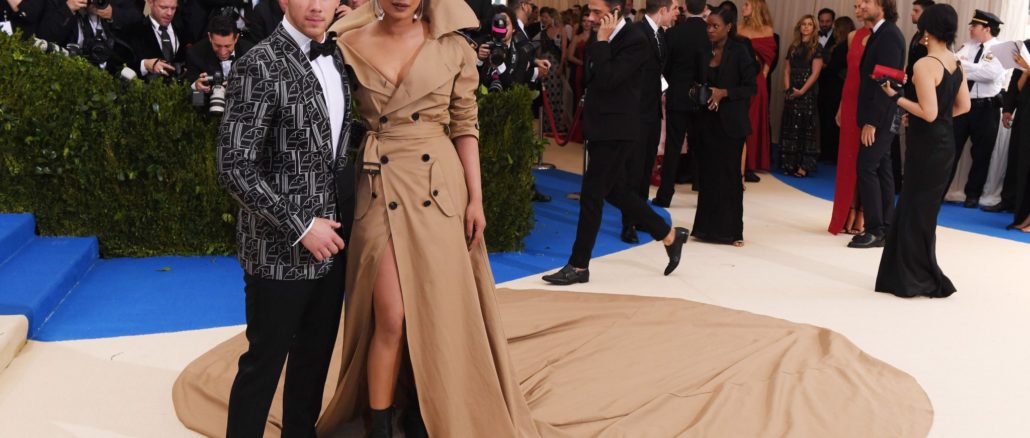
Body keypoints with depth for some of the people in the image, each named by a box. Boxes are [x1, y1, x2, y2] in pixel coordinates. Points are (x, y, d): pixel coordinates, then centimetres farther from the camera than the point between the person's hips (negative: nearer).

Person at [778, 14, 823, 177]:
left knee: (805, 127, -4)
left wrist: (802, 91, -17)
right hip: (791, 93, 5)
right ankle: (789, 163, 8)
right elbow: (787, 70, 10)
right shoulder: (793, 46, 13)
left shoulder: (816, 47, -2)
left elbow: (815, 73, -9)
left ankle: (804, 166, -5)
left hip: (808, 93, -5)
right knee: (790, 127, 4)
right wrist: (787, 89, -5)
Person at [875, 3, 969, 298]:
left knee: (915, 211, 4)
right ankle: (915, 274, 25)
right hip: (945, 143, 8)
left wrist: (897, 98, -13)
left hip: (927, 146, -8)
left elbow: (929, 113, -22)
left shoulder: (924, 65, -18)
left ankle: (919, 279, 13)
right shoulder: (955, 64, 8)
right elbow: (963, 106, 15)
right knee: (922, 209, 16)